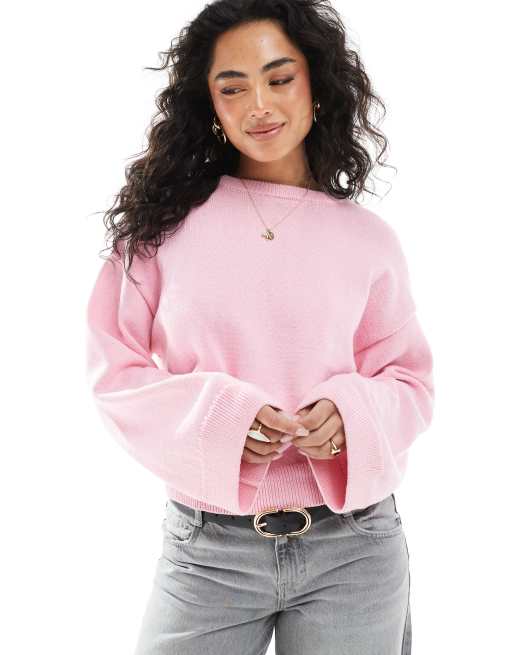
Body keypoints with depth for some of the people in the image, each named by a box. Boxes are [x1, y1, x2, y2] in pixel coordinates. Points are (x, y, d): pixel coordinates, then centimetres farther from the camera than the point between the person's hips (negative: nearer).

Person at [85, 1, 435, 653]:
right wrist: (214, 416, -16)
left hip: (353, 547, 1)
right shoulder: (166, 222, -1)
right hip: (207, 549, -1)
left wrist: (352, 415, -14)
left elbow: (409, 381, 7)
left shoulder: (367, 238, 2)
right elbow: (113, 368, 0)